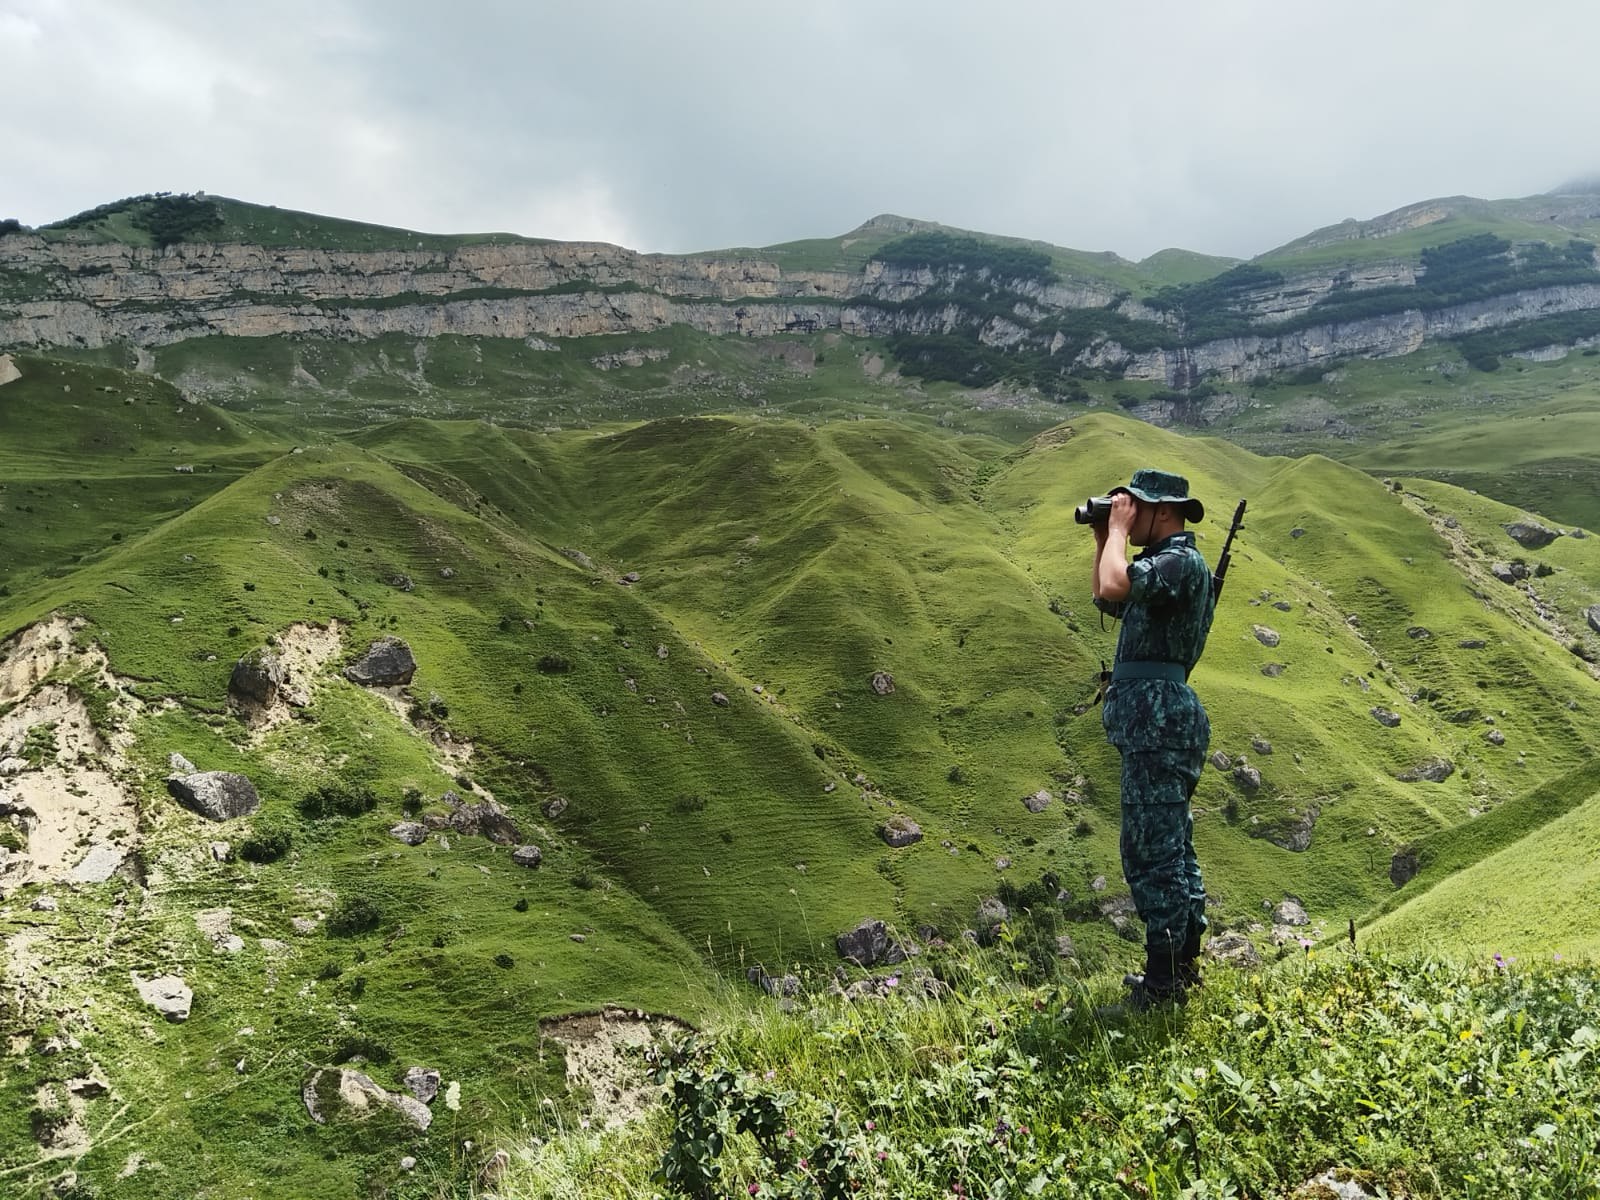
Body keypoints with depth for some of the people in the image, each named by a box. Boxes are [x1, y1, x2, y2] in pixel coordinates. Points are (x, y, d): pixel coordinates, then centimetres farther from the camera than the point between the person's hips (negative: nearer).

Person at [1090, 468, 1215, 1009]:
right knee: (1171, 846, 17)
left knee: (1150, 849, -9)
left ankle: (1163, 981, -4)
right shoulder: (1163, 563, 20)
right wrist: (1103, 539, 22)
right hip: (1153, 719, 11)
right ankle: (1184, 962, 27)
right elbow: (1106, 599, 34)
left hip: (1159, 718, -11)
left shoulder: (1181, 562, -12)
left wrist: (1120, 529, -13)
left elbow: (1115, 586, -29)